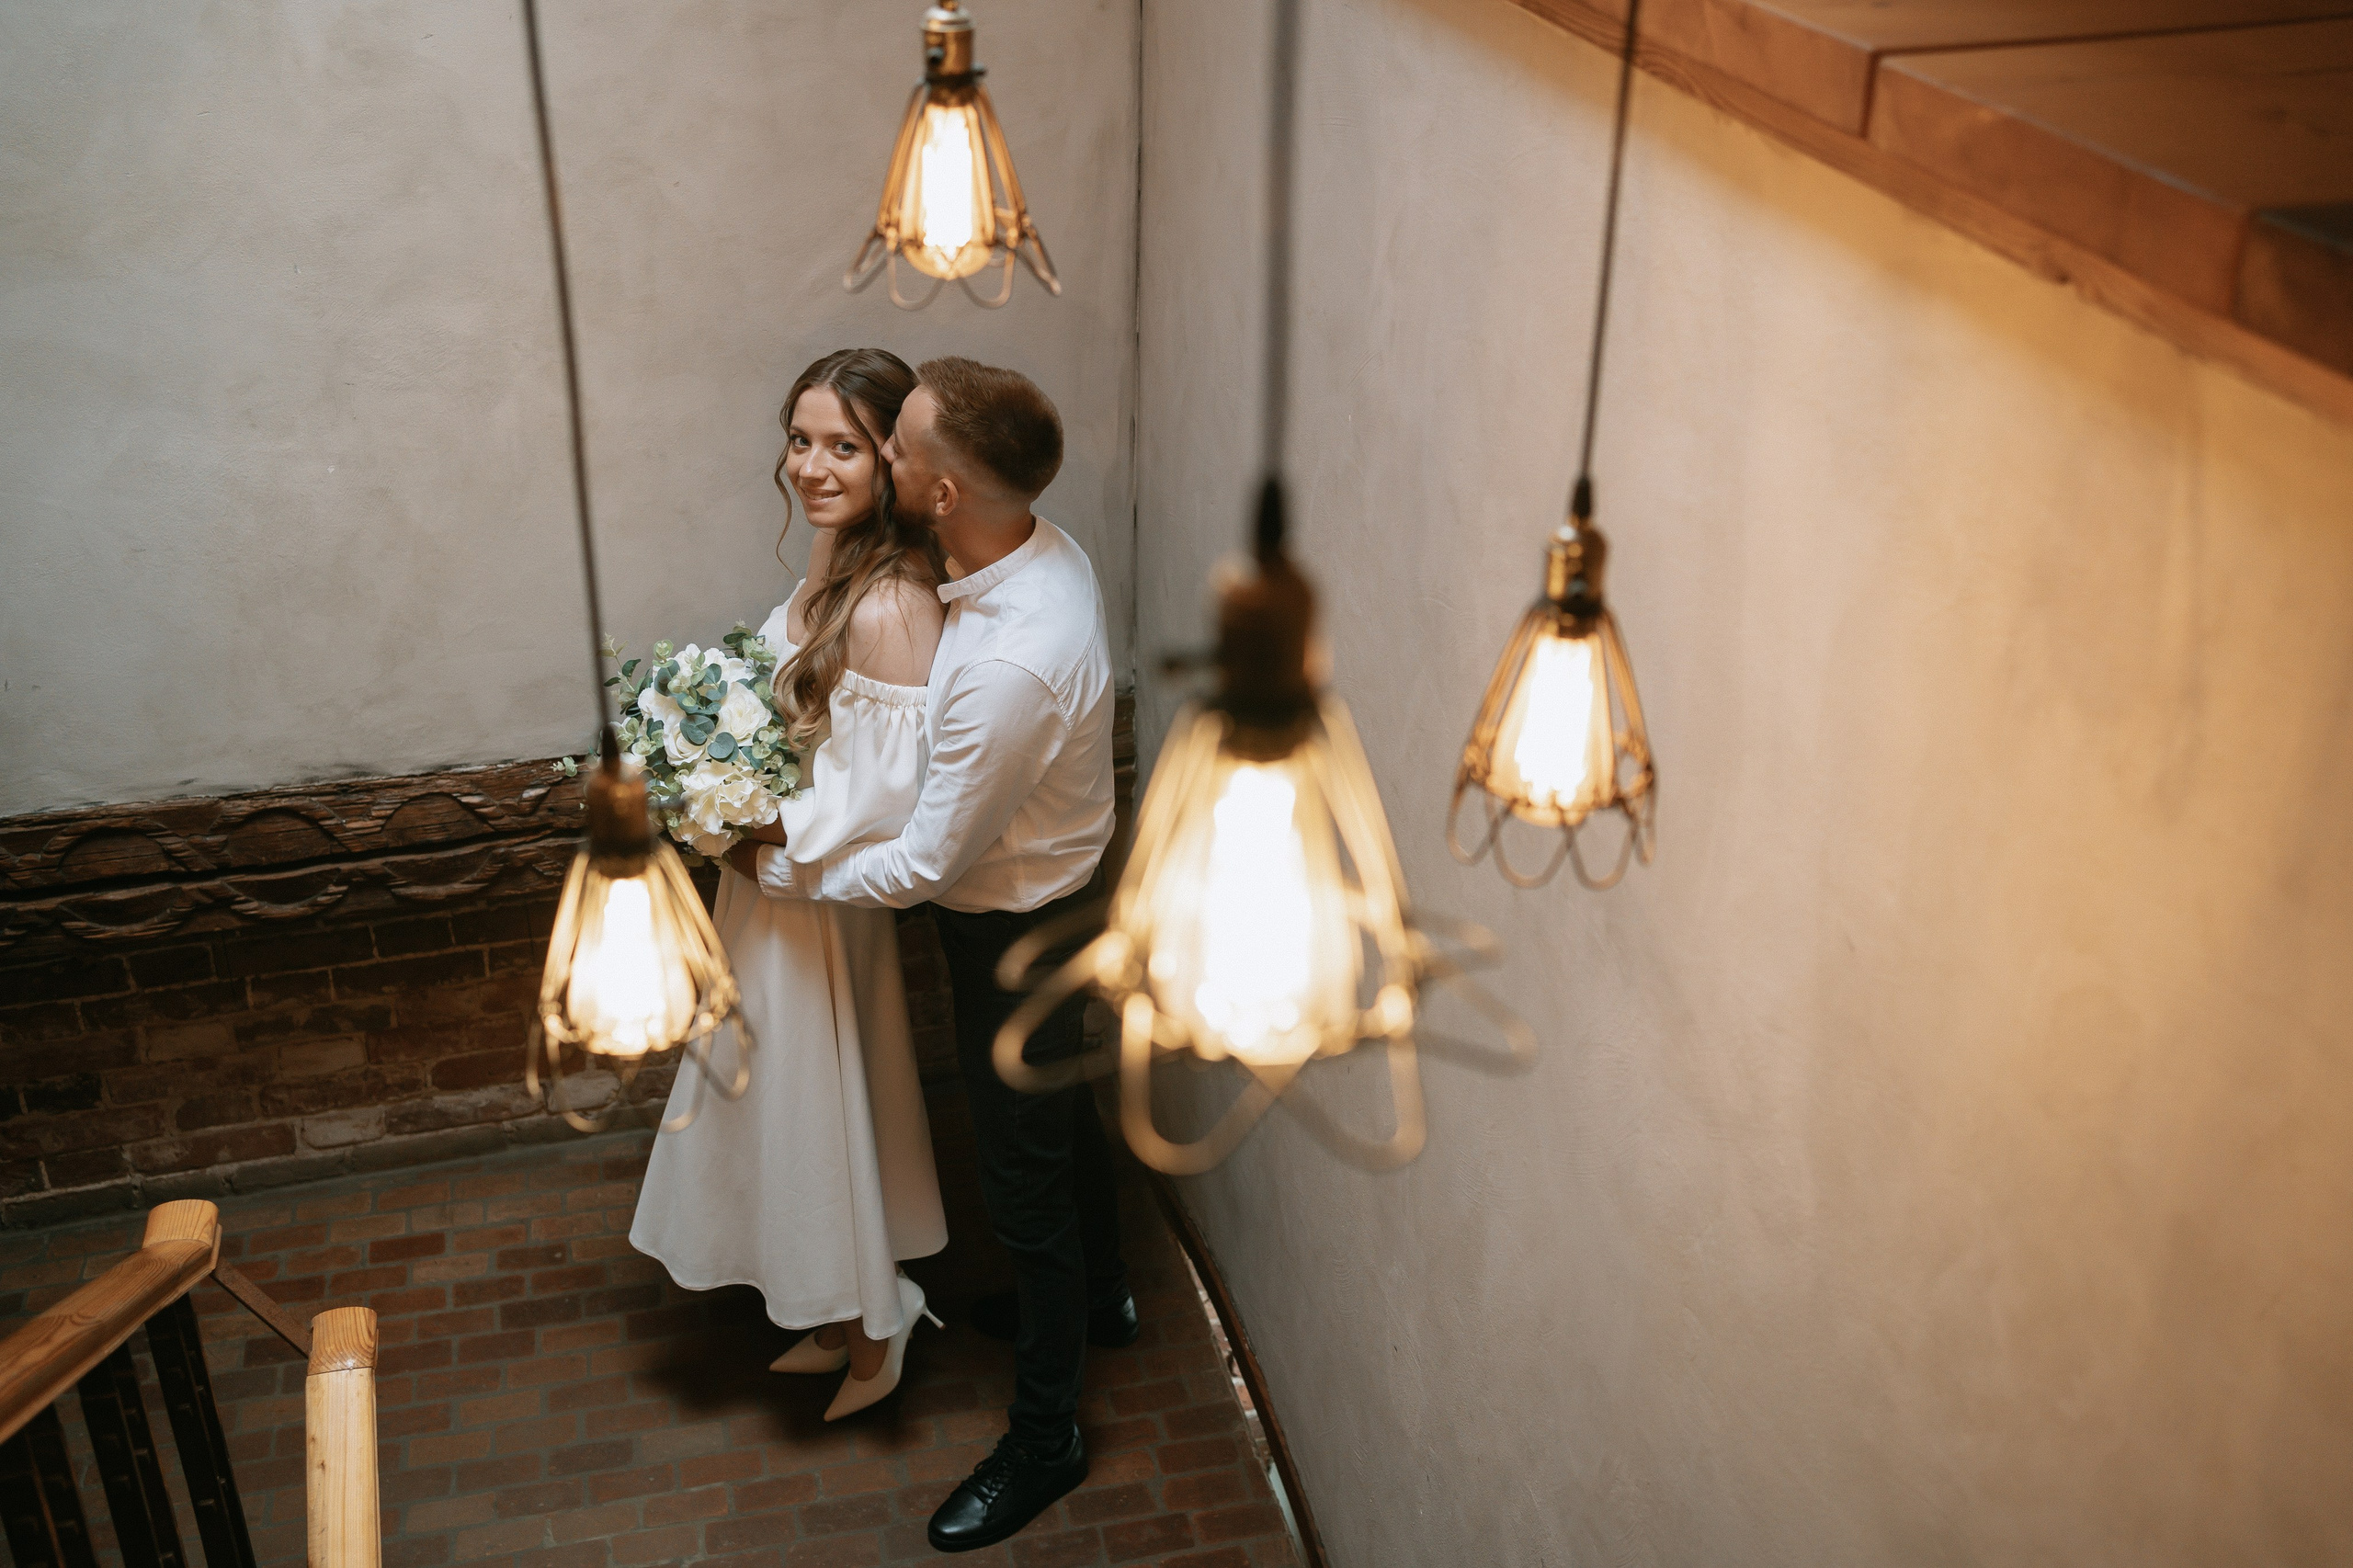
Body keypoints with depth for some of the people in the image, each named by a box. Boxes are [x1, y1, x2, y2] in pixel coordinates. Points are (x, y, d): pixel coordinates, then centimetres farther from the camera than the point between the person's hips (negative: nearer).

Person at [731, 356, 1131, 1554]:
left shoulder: (1007, 665, -39)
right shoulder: (1047, 550, -9)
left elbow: (928, 863, -29)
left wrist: (778, 868, -15)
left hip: (1015, 935, -9)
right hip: (1051, 892, 9)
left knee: (1024, 1177, 9)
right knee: (1061, 1112, 30)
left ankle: (1044, 1439, 30)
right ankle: (1099, 1294, 56)